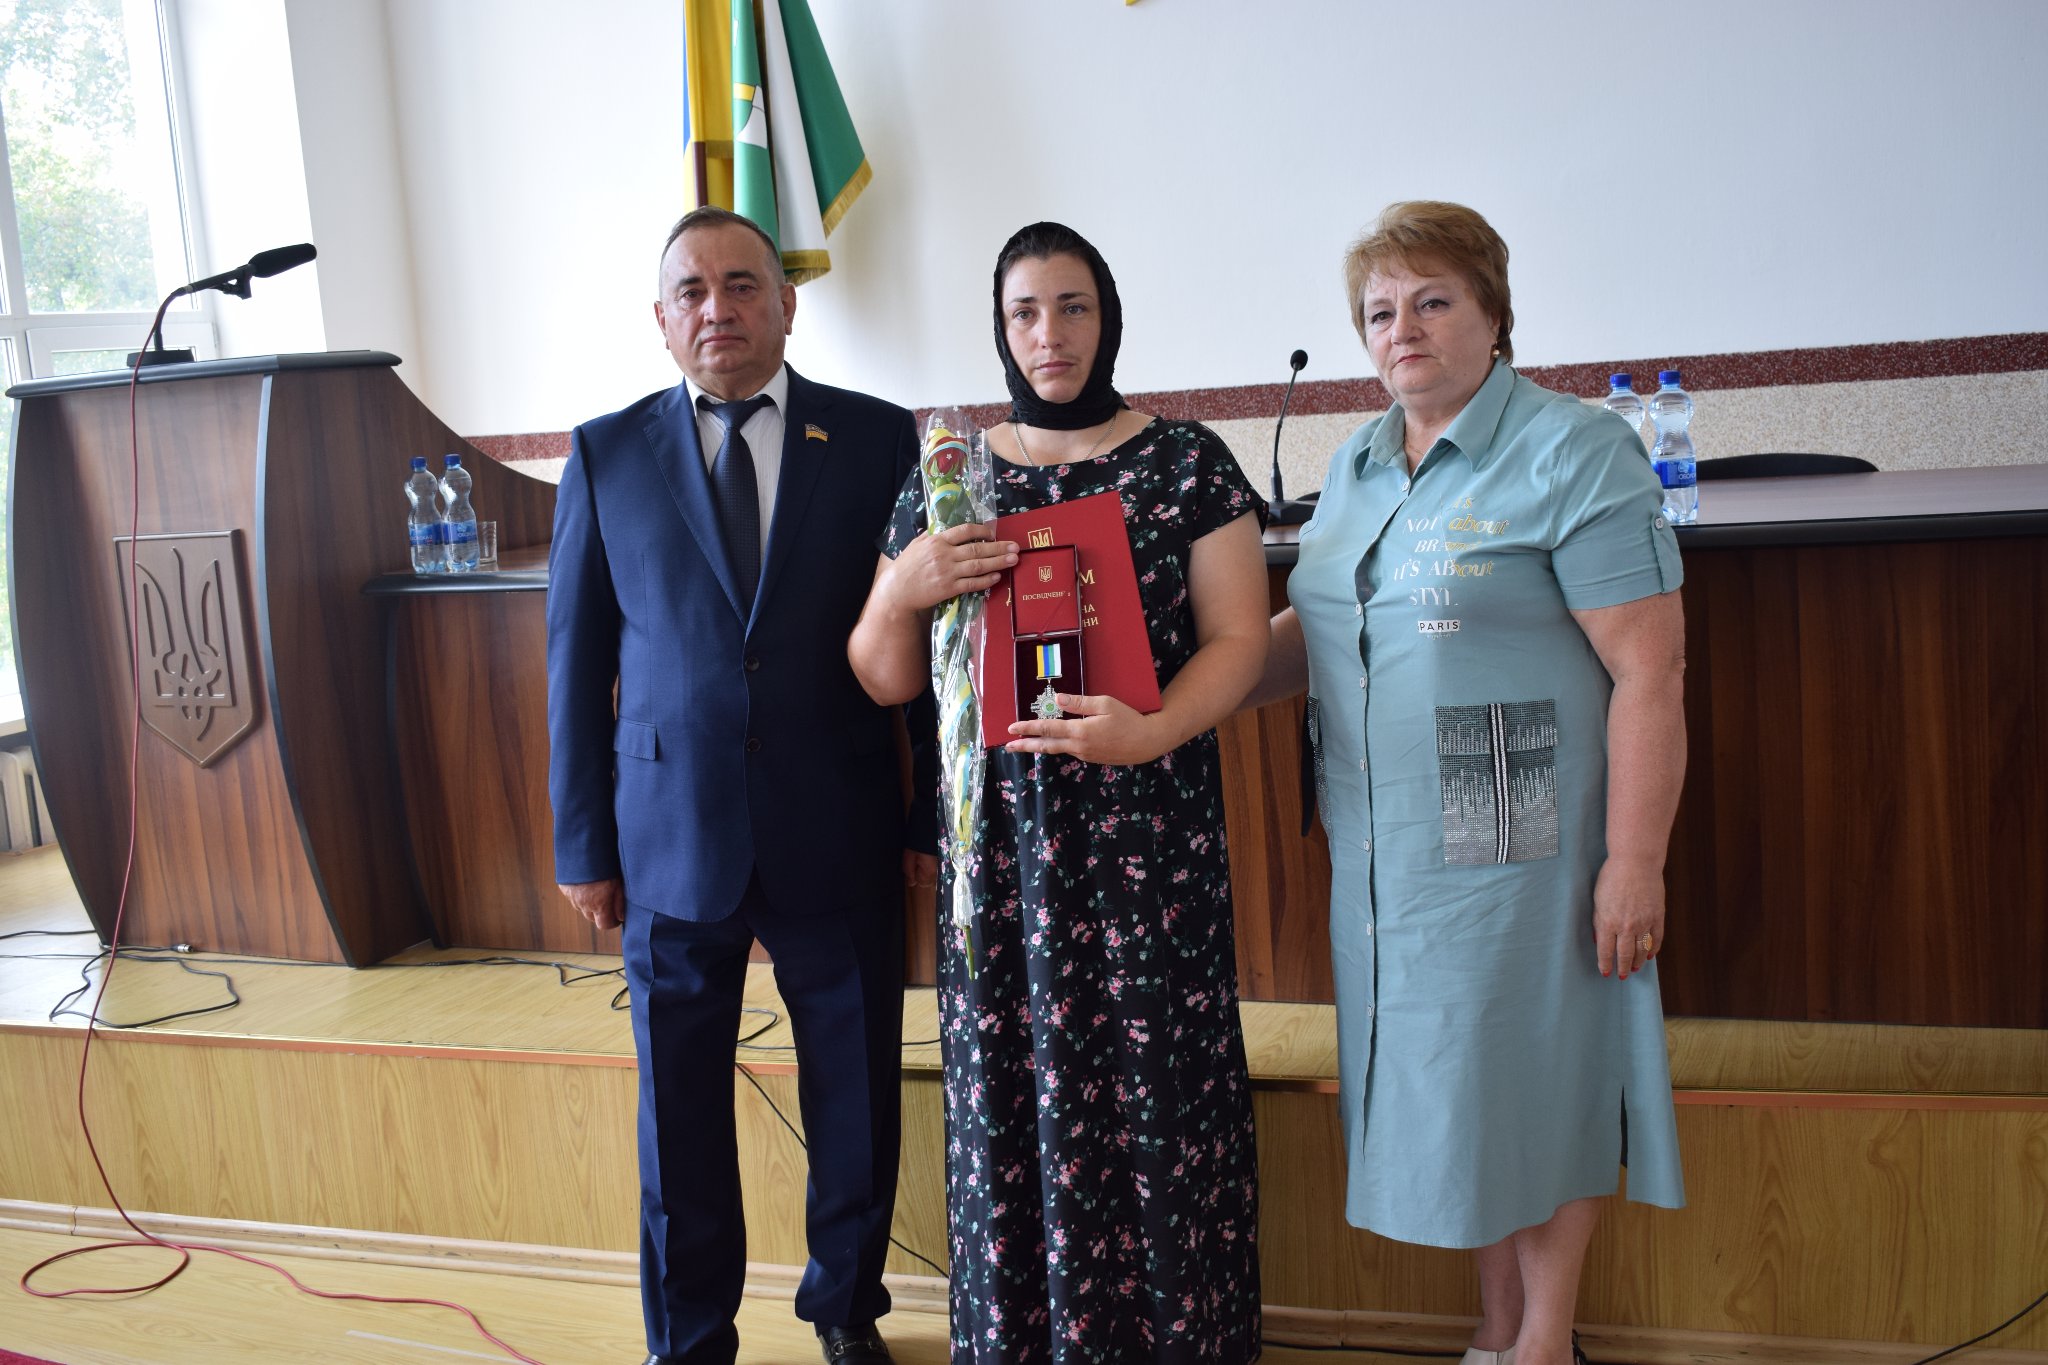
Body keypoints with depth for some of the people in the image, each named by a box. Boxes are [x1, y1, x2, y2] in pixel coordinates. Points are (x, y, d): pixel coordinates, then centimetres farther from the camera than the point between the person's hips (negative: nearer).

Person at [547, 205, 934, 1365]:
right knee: (681, 1115, 12)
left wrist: (932, 814, -1)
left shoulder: (879, 439, 0)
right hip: (672, 839, 1)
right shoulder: (607, 455, 4)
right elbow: (577, 659, 6)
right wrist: (584, 842, 4)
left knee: (856, 1102, 12)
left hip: (841, 835, 0)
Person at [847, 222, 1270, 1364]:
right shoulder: (945, 479, 9)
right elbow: (883, 680, 9)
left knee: (1156, 1091, 1)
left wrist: (1152, 729, -21)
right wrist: (905, 589, -12)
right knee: (1010, 1093, 5)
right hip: (1000, 839, 2)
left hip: (1148, 833, -2)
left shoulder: (1187, 462, 3)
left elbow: (1237, 635, -3)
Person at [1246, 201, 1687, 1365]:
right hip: (1385, 845, 7)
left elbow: (1649, 671, -16)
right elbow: (1315, 634, 17)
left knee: (1536, 1073, 6)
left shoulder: (1574, 453, -11)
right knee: (1453, 1078, 16)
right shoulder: (1359, 465, 12)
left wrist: (1634, 864, -20)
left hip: (1520, 840, -6)